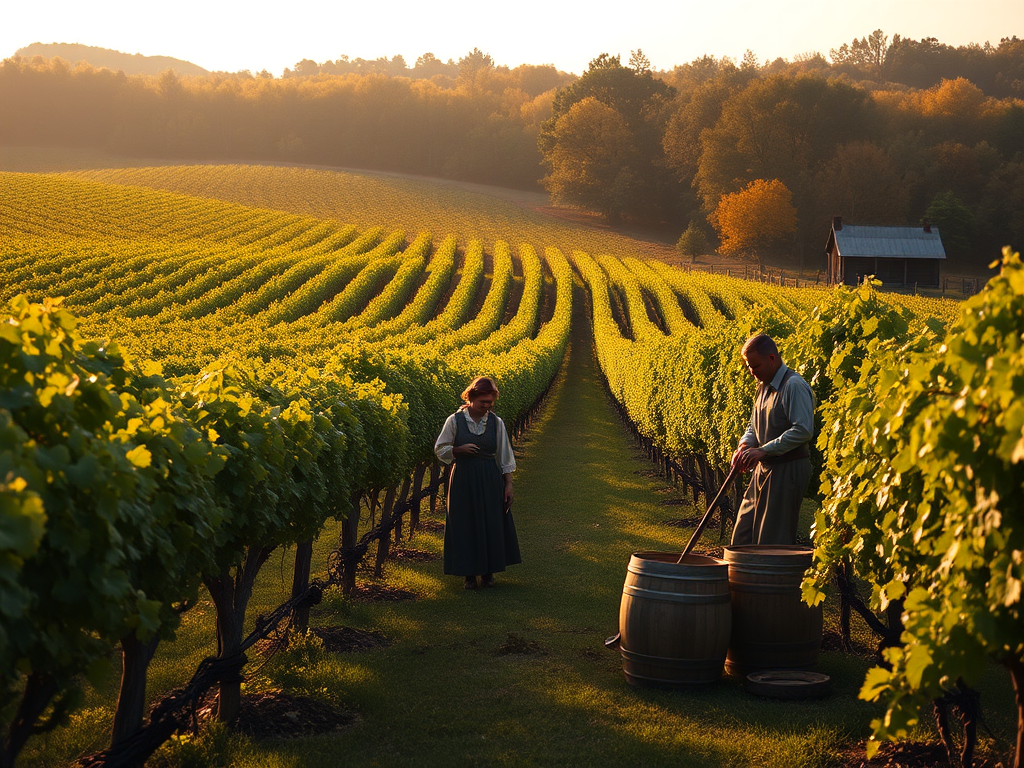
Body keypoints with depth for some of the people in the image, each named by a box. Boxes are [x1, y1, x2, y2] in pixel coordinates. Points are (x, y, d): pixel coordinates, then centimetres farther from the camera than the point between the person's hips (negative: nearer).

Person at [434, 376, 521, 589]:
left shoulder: (496, 422, 1)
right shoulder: (454, 421, -5)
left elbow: (504, 457, 6)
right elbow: (440, 450, 2)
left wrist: (508, 484, 2)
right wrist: (460, 450, -16)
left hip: (490, 481, 2)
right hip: (464, 480, -1)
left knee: (491, 524, 5)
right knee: (466, 524, 2)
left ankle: (488, 571, 19)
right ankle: (469, 573, 13)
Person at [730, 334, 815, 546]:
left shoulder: (794, 386, -16)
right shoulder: (764, 387, 12)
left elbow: (803, 431, -23)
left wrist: (763, 450, -24)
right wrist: (744, 445, -1)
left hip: (788, 470, -9)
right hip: (764, 469, 9)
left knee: (773, 539, -5)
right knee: (743, 536, 10)